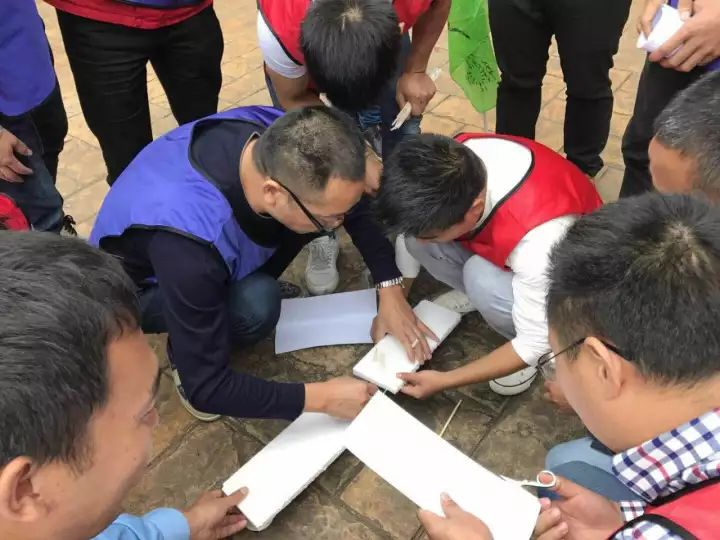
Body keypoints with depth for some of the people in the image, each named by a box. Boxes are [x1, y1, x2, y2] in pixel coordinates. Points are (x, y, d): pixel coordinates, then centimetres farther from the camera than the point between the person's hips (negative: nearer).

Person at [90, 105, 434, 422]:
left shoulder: (282, 138, -28)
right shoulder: (190, 245, -44)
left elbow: (354, 205, -8)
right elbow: (205, 389, -32)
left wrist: (391, 290, -15)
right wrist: (321, 398, -27)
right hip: (136, 288, -5)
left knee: (331, 201, -15)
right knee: (256, 304, -36)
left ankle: (243, 282, 6)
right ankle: (185, 352, -3)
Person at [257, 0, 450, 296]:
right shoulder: (279, 29, -43)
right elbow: (295, 101, -22)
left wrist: (416, 70, -23)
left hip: (381, 37, 2)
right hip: (299, 51, -1)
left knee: (401, 138, -6)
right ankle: (322, 239, 17)